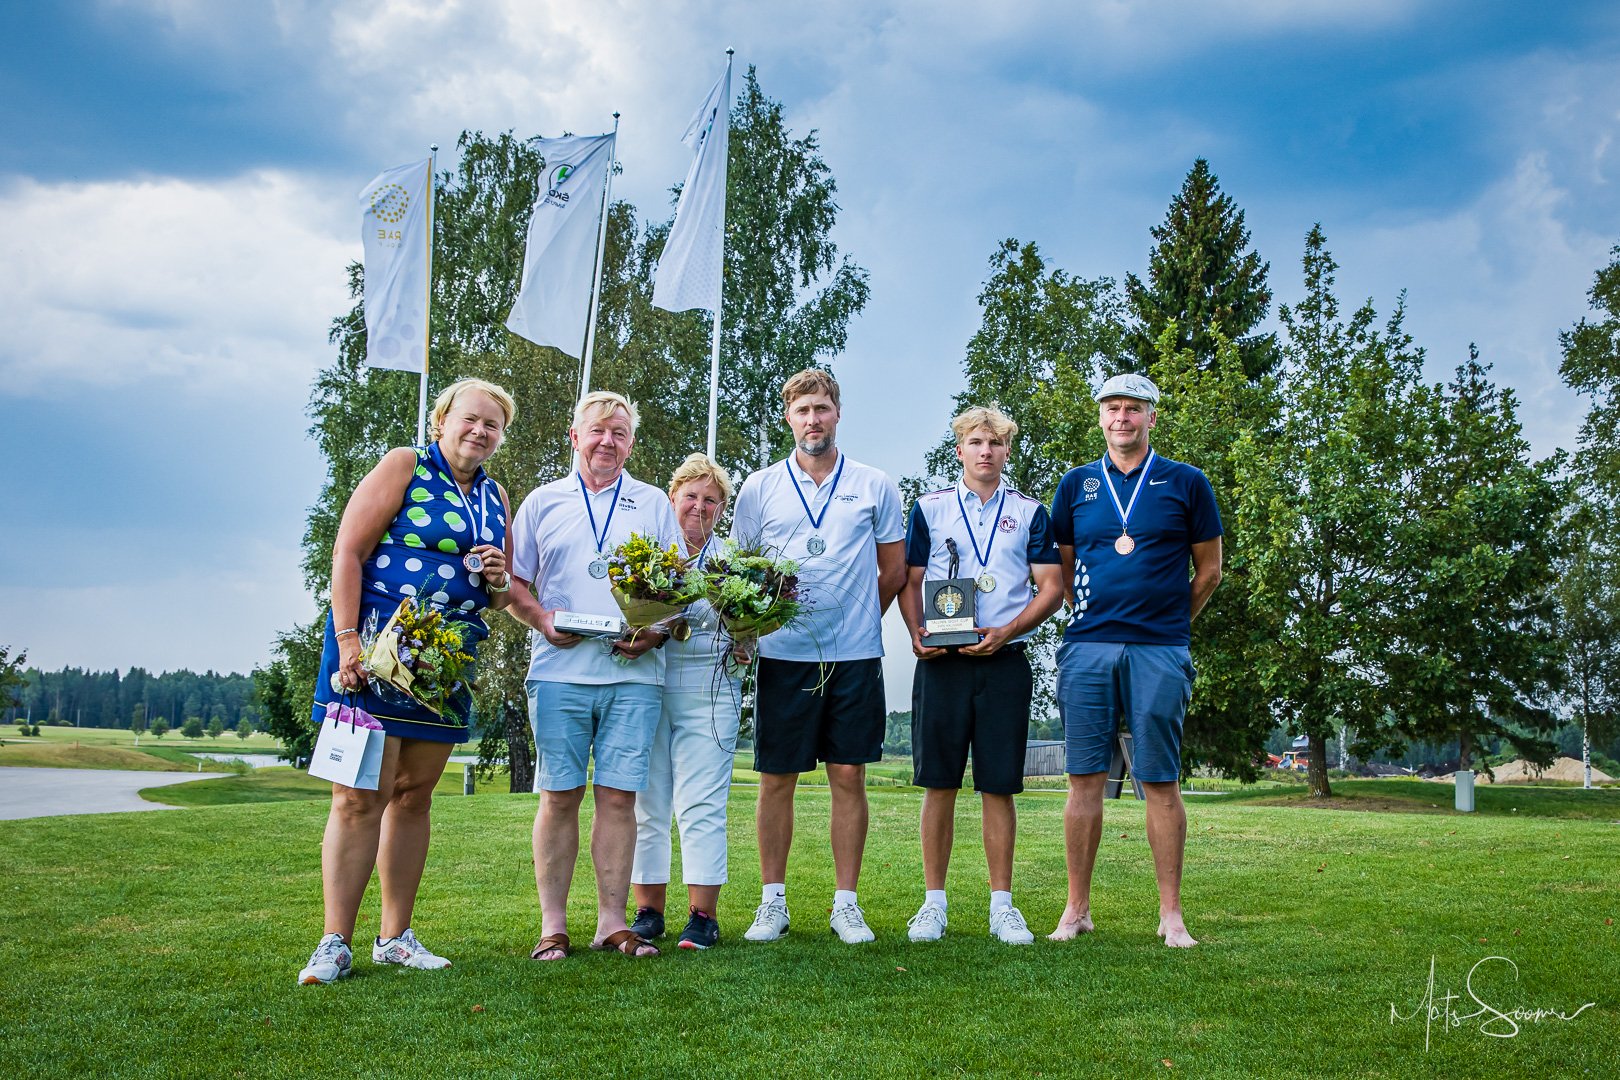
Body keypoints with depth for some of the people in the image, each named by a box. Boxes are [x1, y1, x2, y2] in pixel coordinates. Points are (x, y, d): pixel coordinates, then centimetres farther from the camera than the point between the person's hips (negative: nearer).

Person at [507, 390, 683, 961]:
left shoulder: (654, 504, 15)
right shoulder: (543, 502, 14)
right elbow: (512, 581, 13)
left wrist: (658, 631, -6)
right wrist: (543, 620, -6)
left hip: (634, 674, 0)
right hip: (559, 672, 0)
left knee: (618, 796, -1)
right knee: (559, 795, 0)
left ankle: (613, 921, 6)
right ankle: (553, 925, 6)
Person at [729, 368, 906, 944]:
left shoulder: (875, 486, 6)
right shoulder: (759, 488, 7)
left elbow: (894, 570, 11)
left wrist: (857, 618, 6)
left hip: (855, 656, 0)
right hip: (783, 656, 0)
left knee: (849, 777, 3)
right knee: (776, 779, 3)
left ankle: (846, 903, 13)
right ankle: (772, 902, 14)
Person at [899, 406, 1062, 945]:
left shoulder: (1030, 513, 10)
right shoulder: (929, 508, 10)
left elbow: (1051, 588, 6)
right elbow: (909, 582, 10)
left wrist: (1006, 632, -9)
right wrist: (916, 632, -8)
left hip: (1004, 660, 0)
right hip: (941, 659, 0)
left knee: (999, 785, 2)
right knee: (939, 783, 1)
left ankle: (1002, 905, 11)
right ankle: (933, 902, 10)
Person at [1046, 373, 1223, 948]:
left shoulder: (1186, 483, 7)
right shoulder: (1076, 484, 12)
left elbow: (1209, 570, 12)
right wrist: (1093, 615, 12)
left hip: (1159, 652, -2)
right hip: (1087, 647, 2)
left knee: (1161, 783, 0)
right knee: (1084, 779, 1)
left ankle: (1171, 913, 7)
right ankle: (1077, 909, 9)